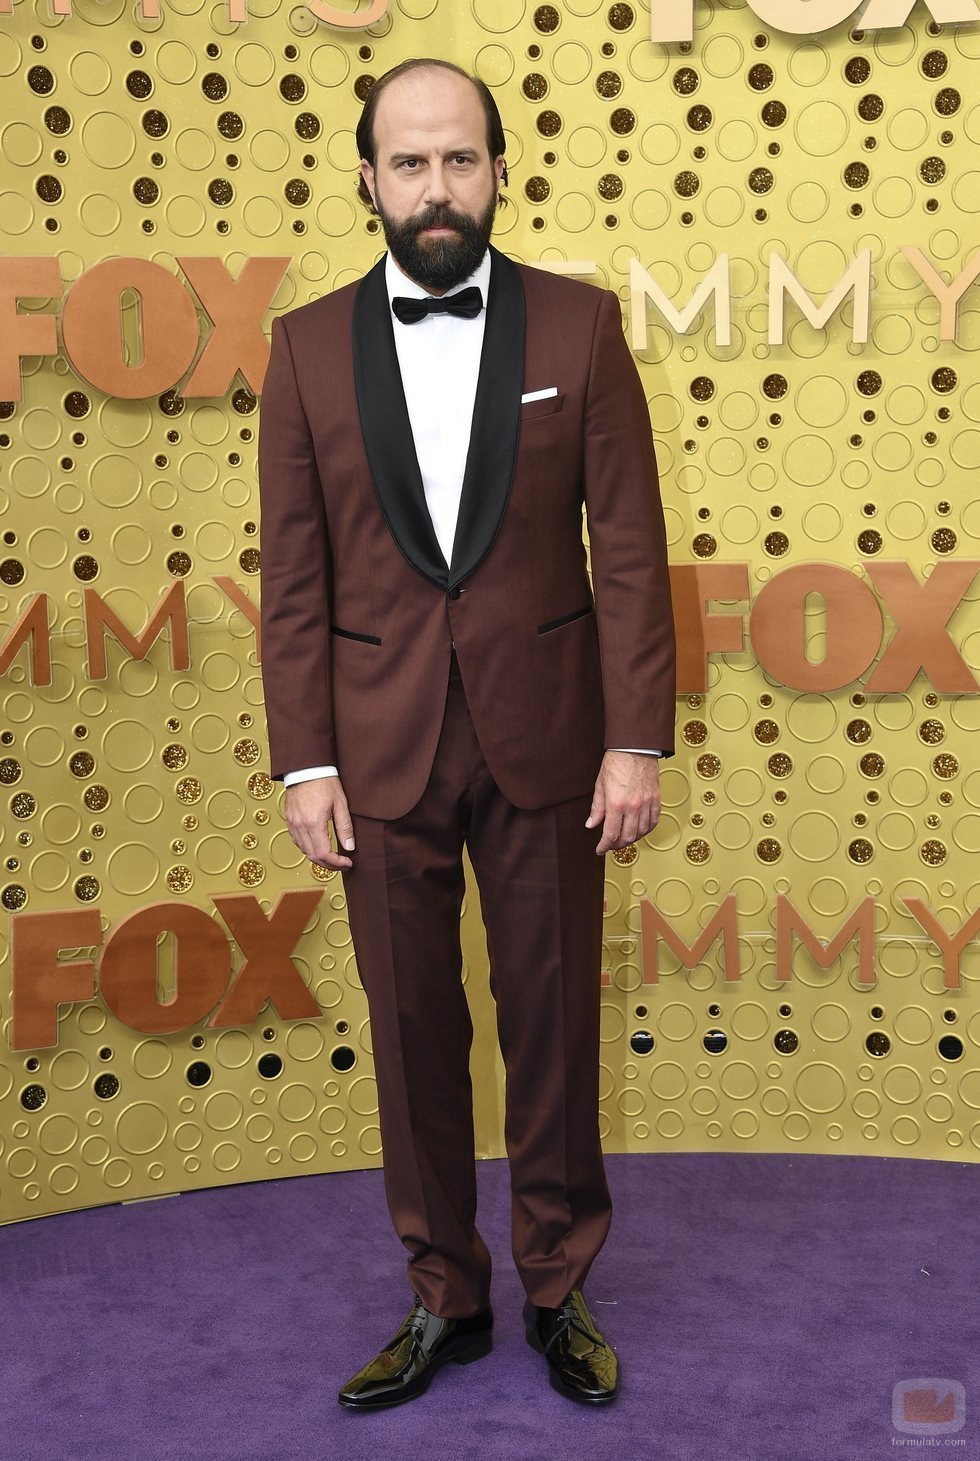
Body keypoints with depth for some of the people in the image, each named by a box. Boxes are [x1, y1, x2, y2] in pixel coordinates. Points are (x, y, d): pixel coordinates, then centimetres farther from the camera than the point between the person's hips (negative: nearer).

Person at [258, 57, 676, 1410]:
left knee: (553, 1021, 9)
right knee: (413, 1031, 10)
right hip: (383, 751, 1)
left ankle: (559, 1289, 28)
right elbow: (294, 577, 2)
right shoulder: (309, 346, 2)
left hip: (544, 739, -1)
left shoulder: (579, 325, -1)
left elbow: (630, 548, -3)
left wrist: (638, 740, -7)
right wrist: (306, 762, -3)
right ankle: (445, 1299, 28)